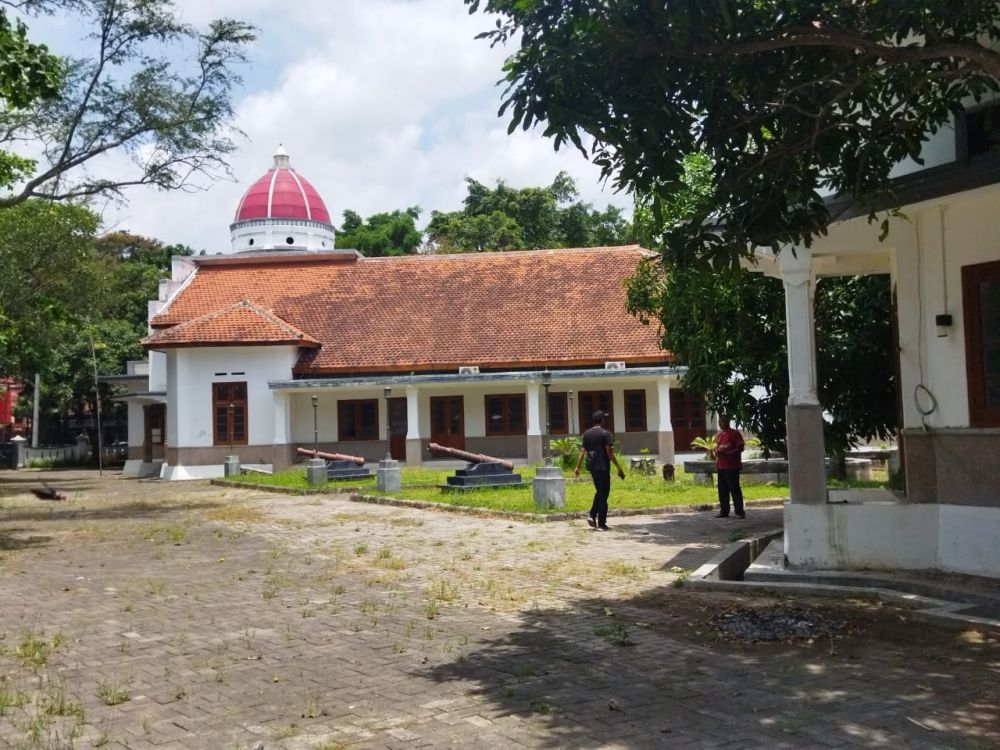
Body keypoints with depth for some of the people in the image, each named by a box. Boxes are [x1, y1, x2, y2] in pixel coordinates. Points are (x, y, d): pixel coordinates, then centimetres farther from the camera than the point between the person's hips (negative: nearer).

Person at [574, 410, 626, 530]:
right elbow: (609, 452, -15)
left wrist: (577, 467, 10)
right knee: (603, 494, 0)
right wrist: (618, 467, -11)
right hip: (603, 467, -6)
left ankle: (592, 515, 8)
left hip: (592, 467, 6)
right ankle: (601, 524, 1)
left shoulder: (586, 434, 8)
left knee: (599, 492, 21)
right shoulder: (605, 434, -11)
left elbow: (582, 451, 7)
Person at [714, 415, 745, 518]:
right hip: (721, 466, 7)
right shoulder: (718, 435, 17)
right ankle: (724, 511, 15)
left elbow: (740, 448, -10)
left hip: (732, 466, -7)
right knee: (722, 490, 8)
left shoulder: (734, 433, -5)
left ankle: (739, 512, -3)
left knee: (734, 489, -6)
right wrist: (716, 453, 2)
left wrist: (727, 453, -20)